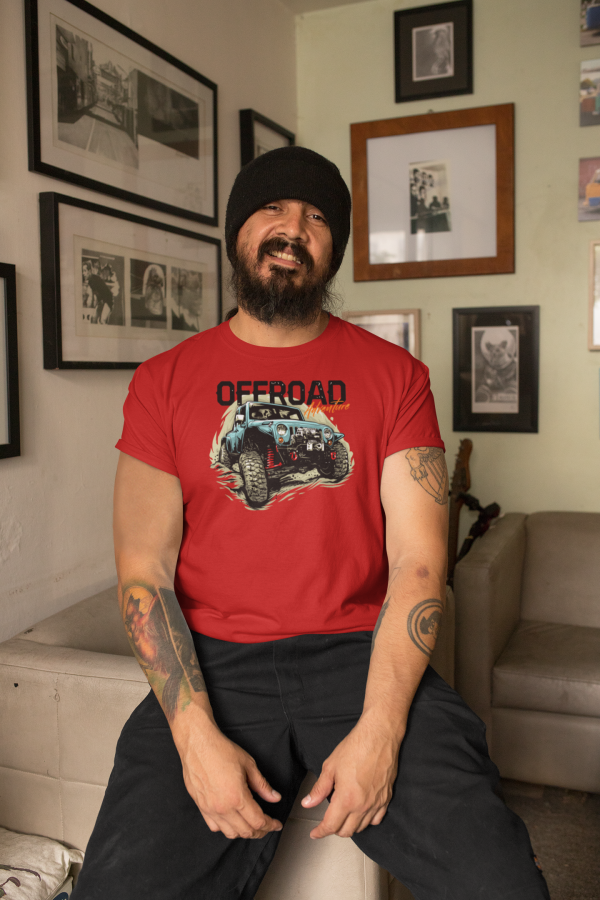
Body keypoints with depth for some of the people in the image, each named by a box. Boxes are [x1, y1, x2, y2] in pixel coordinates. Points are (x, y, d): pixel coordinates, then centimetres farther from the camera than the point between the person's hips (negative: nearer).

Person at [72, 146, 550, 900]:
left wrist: (380, 729, -14)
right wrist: (197, 734, -13)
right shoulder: (164, 382, 6)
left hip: (362, 654, 1)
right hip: (216, 666, 0)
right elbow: (143, 571, -1)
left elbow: (418, 562, -2)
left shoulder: (395, 375, 6)